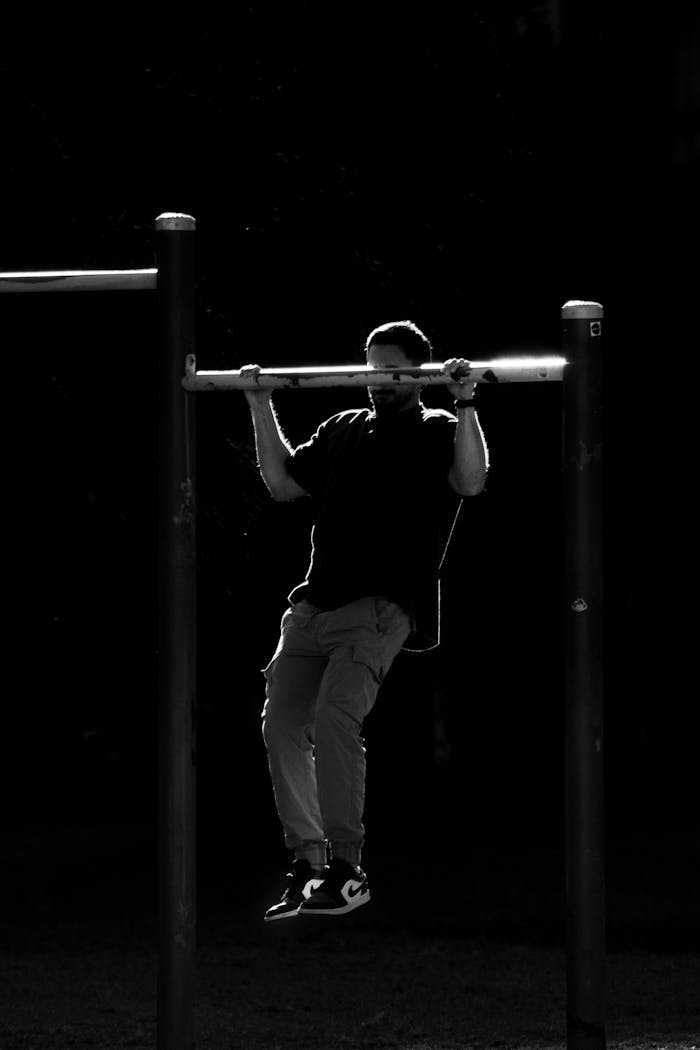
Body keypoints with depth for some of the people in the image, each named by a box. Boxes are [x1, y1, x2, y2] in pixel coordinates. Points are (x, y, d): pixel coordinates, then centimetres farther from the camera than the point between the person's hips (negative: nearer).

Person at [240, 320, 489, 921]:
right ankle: (307, 864, 4)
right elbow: (284, 483, 27)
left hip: (380, 606, -7)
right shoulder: (345, 431, 23)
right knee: (282, 722, -4)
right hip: (316, 602, 7)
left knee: (335, 717, -23)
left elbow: (471, 480, -17)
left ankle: (346, 868, -17)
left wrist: (464, 405, -27)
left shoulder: (435, 433, 4)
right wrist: (262, 408, 25)